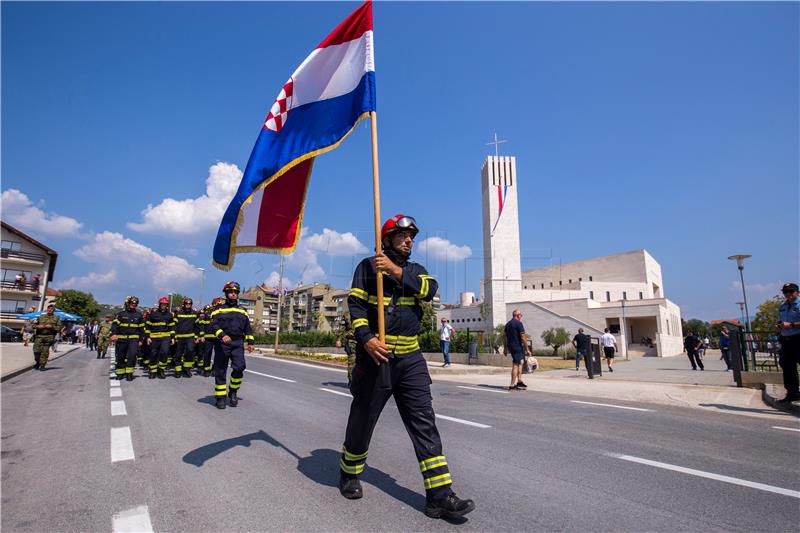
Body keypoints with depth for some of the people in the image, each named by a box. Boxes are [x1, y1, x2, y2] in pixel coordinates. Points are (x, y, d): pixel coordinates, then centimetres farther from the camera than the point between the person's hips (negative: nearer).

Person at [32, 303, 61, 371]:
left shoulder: (56, 318, 8)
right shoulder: (40, 317, 14)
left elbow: (59, 328, 3)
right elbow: (34, 325, 15)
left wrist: (51, 327, -12)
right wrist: (38, 326, -5)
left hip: (49, 337, -2)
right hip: (39, 336, 2)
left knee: (45, 351, -2)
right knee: (36, 350, -4)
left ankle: (42, 365, 7)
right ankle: (37, 362, 21)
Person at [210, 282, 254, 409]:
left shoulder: (242, 310, 17)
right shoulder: (219, 309, 5)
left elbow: (248, 328, 21)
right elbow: (214, 325, -8)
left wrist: (250, 342, 14)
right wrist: (222, 335, -24)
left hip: (238, 343, 2)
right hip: (223, 343, -2)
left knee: (239, 367, -12)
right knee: (220, 371, 3)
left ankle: (233, 392, 9)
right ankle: (220, 397, 14)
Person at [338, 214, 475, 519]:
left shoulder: (415, 270, 15)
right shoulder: (367, 266, 4)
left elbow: (430, 289, -7)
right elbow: (355, 304, -6)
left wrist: (396, 271, -18)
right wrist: (366, 339, -20)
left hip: (410, 358, 4)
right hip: (375, 355, -3)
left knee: (424, 422, -1)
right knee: (362, 421, 10)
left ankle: (439, 495, 5)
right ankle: (349, 474, 35)